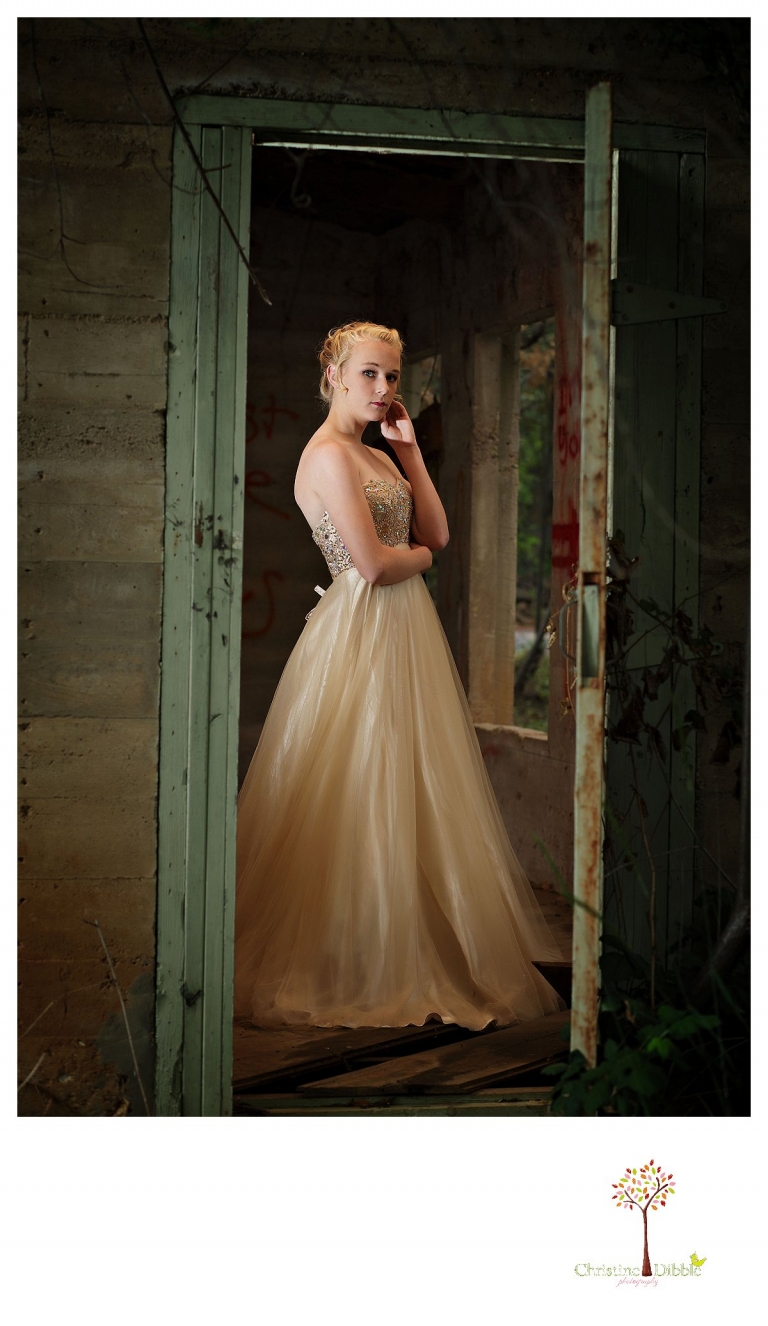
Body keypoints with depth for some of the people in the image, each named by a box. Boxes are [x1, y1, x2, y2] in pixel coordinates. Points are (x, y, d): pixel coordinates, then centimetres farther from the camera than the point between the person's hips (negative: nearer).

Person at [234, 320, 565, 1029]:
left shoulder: (377, 456, 16)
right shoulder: (328, 454, -13)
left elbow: (437, 533, 11)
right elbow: (372, 562, -20)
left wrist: (410, 450, 7)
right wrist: (420, 556, -1)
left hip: (407, 630, 9)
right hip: (361, 633, -9)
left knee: (405, 797, 12)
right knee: (358, 799, -3)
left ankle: (404, 949, 22)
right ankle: (353, 970, 6)